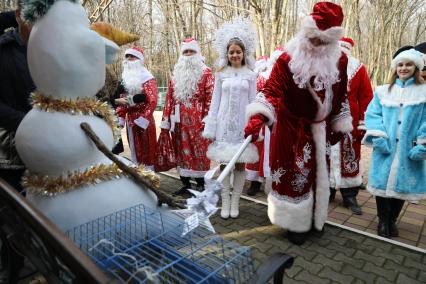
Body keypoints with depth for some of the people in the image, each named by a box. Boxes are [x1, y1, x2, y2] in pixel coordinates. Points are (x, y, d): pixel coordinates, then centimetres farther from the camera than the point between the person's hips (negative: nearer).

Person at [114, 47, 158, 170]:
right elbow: (121, 99, 18)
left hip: (143, 120, -6)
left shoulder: (147, 78, -8)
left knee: (146, 150, 1)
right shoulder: (125, 77, 13)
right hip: (130, 120, 7)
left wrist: (142, 120, -22)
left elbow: (152, 101, -17)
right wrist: (120, 117, 9)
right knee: (134, 150, 14)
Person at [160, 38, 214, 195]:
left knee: (199, 152, 0)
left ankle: (200, 185, 11)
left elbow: (210, 98, -7)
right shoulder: (176, 73, 16)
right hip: (178, 121, 5)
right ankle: (185, 183, 22)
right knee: (181, 151, 10)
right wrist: (166, 121, 7)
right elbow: (169, 98, 12)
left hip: (197, 121, -5)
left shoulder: (205, 73, 1)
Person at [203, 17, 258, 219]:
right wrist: (210, 128, 1)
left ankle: (235, 202, 18)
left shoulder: (250, 74, 6)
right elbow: (215, 101, 6)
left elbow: (253, 102, 5)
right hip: (224, 122, 0)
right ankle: (225, 203, 15)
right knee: (224, 163, 3)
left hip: (242, 123, 0)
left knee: (240, 164, 4)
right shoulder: (221, 74, 6)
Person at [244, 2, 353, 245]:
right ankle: (297, 223, 24)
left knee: (319, 173, 17)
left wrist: (340, 125, 11)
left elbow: (341, 96, 7)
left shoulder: (339, 60, -3)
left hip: (321, 129, 5)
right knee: (295, 175, 4)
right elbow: (272, 90, -27)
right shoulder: (288, 59, -18)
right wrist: (258, 118, -43)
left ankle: (314, 217, 39)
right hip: (293, 129, -5)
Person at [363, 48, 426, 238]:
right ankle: (383, 221, 19)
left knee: (403, 184, 8)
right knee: (382, 182, 3)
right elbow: (372, 115, 0)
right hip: (385, 147, 0)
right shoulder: (383, 91, 8)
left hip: (409, 149, 0)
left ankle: (392, 221, 28)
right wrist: (379, 138, -13)